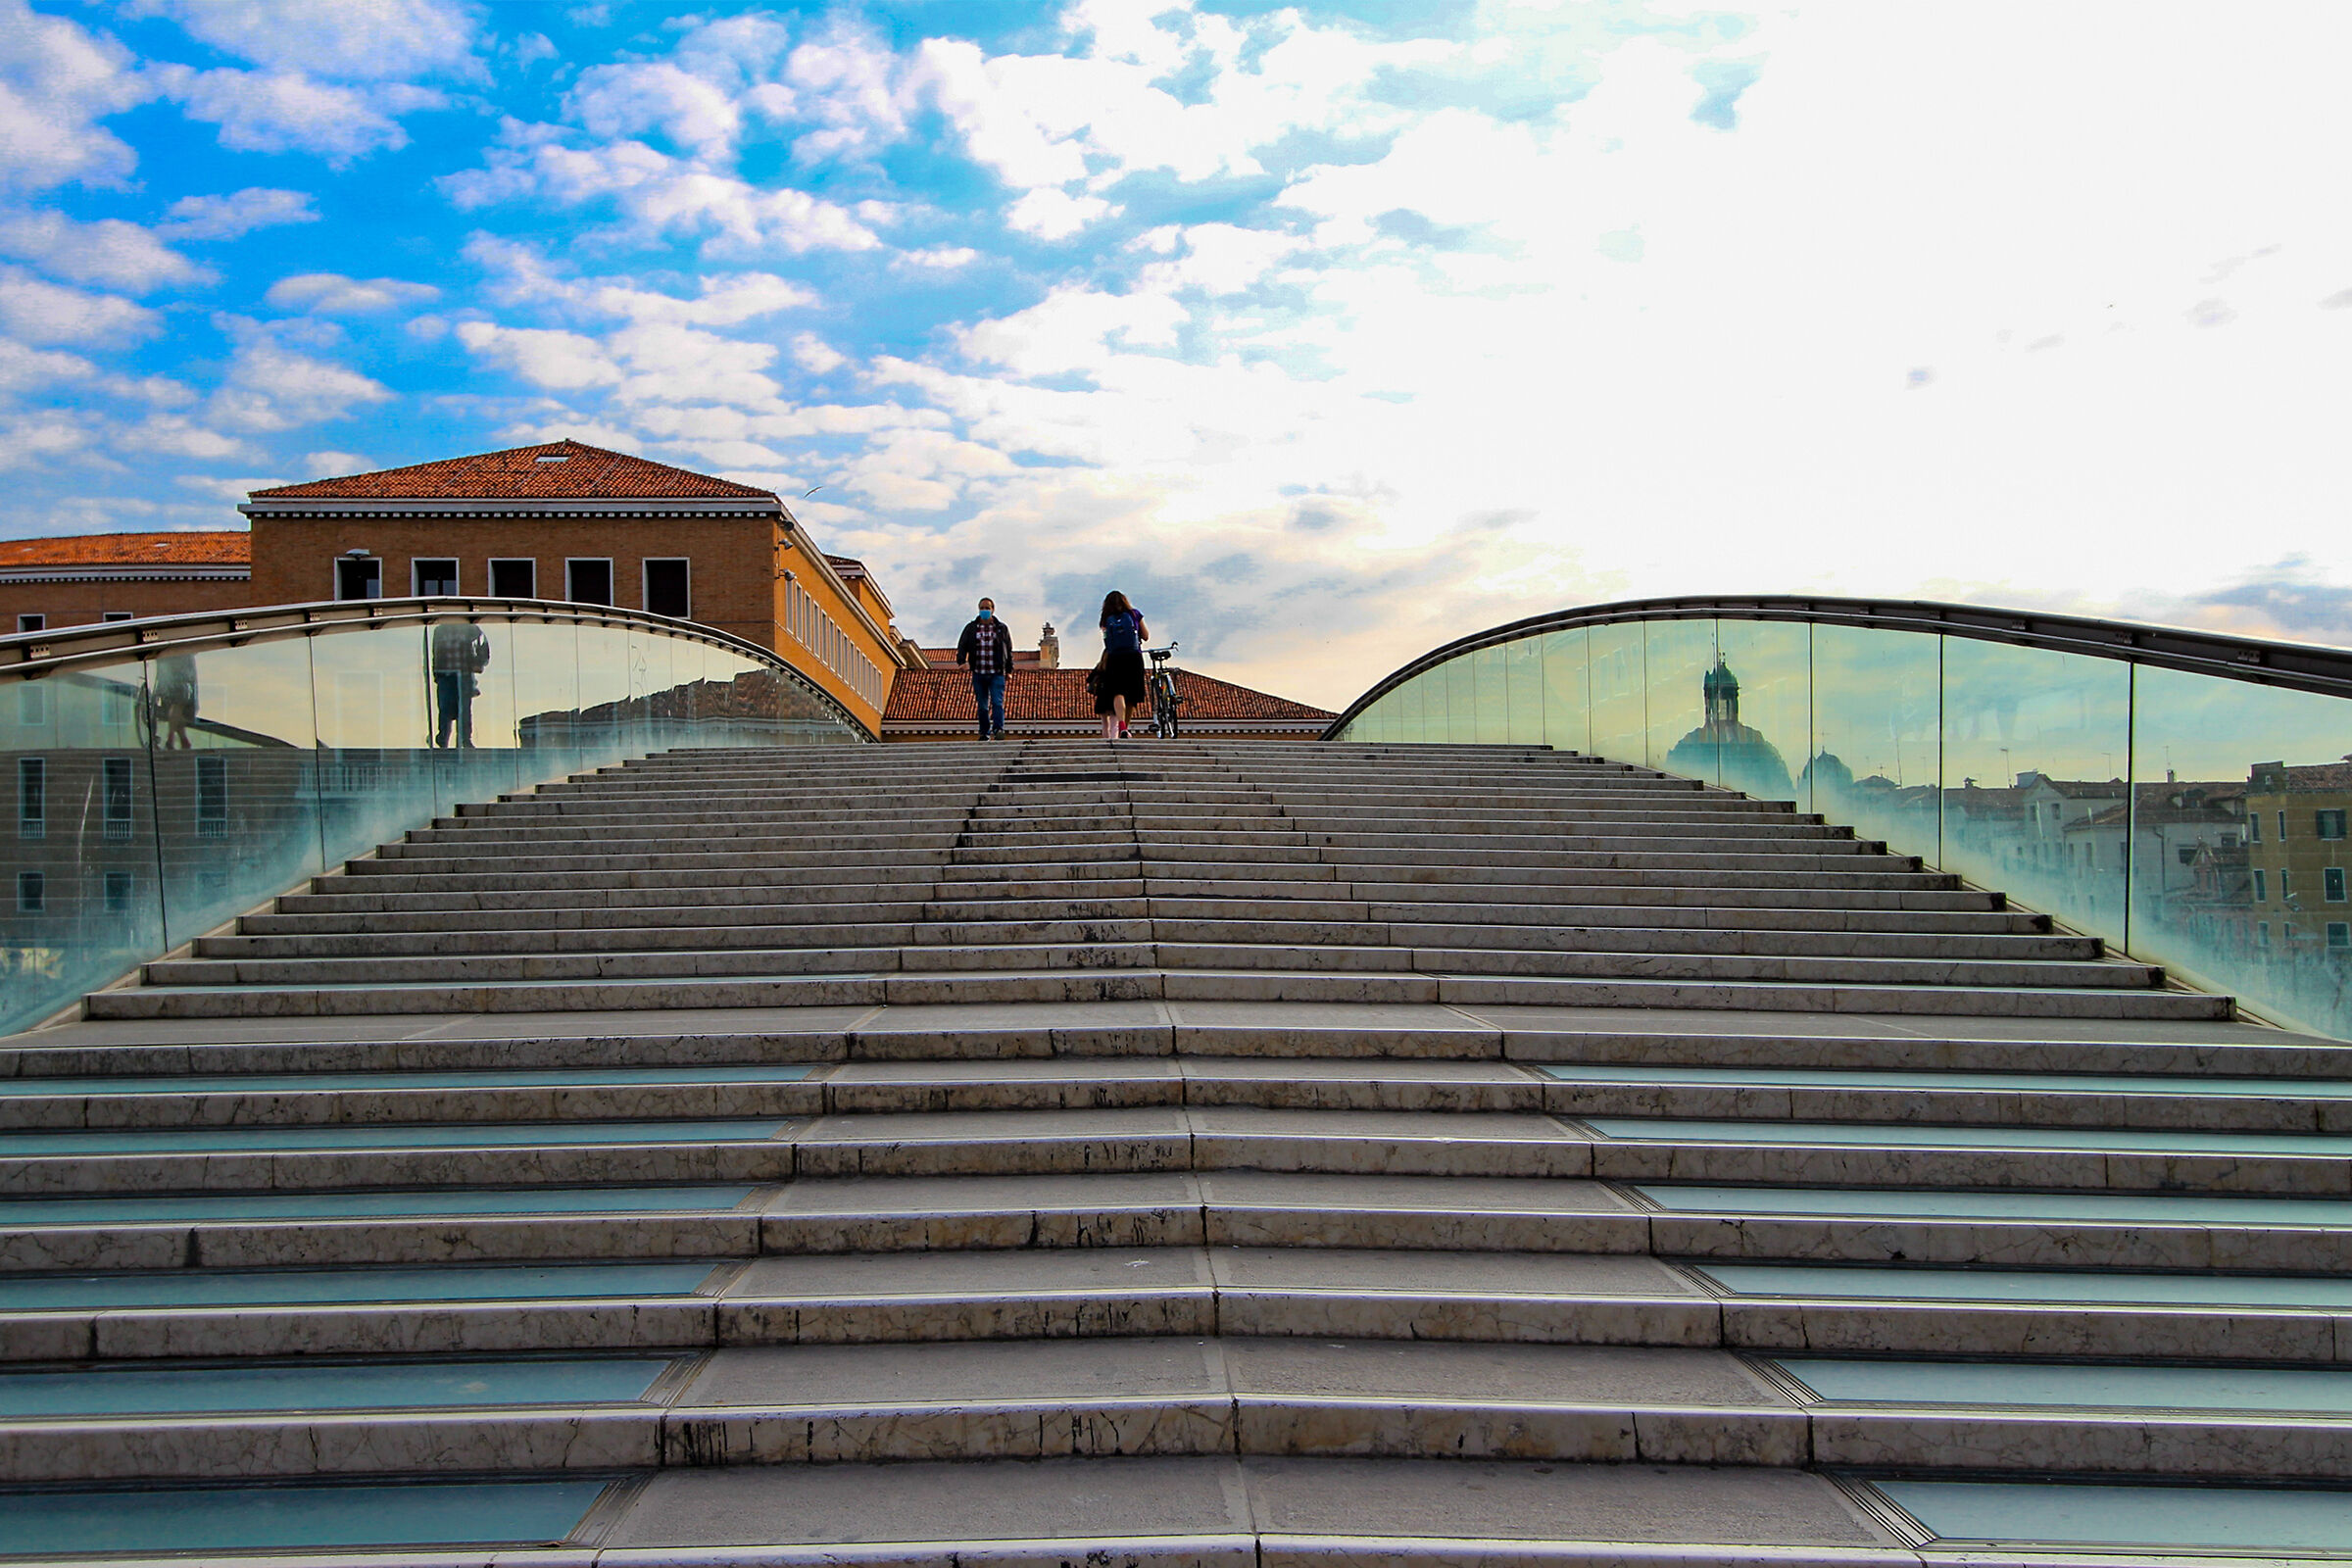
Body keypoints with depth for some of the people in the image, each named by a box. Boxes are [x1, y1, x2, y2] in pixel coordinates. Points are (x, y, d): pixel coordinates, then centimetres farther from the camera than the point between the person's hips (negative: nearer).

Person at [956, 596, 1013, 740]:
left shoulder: (1001, 628, 9)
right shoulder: (971, 628, 9)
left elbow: (1009, 650, 14)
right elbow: (962, 646, 6)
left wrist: (1009, 670, 11)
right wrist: (962, 661, -13)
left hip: (997, 674, -1)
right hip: (978, 674, 1)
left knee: (997, 702, -15)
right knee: (982, 705, 4)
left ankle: (998, 729, -23)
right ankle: (985, 733, 11)